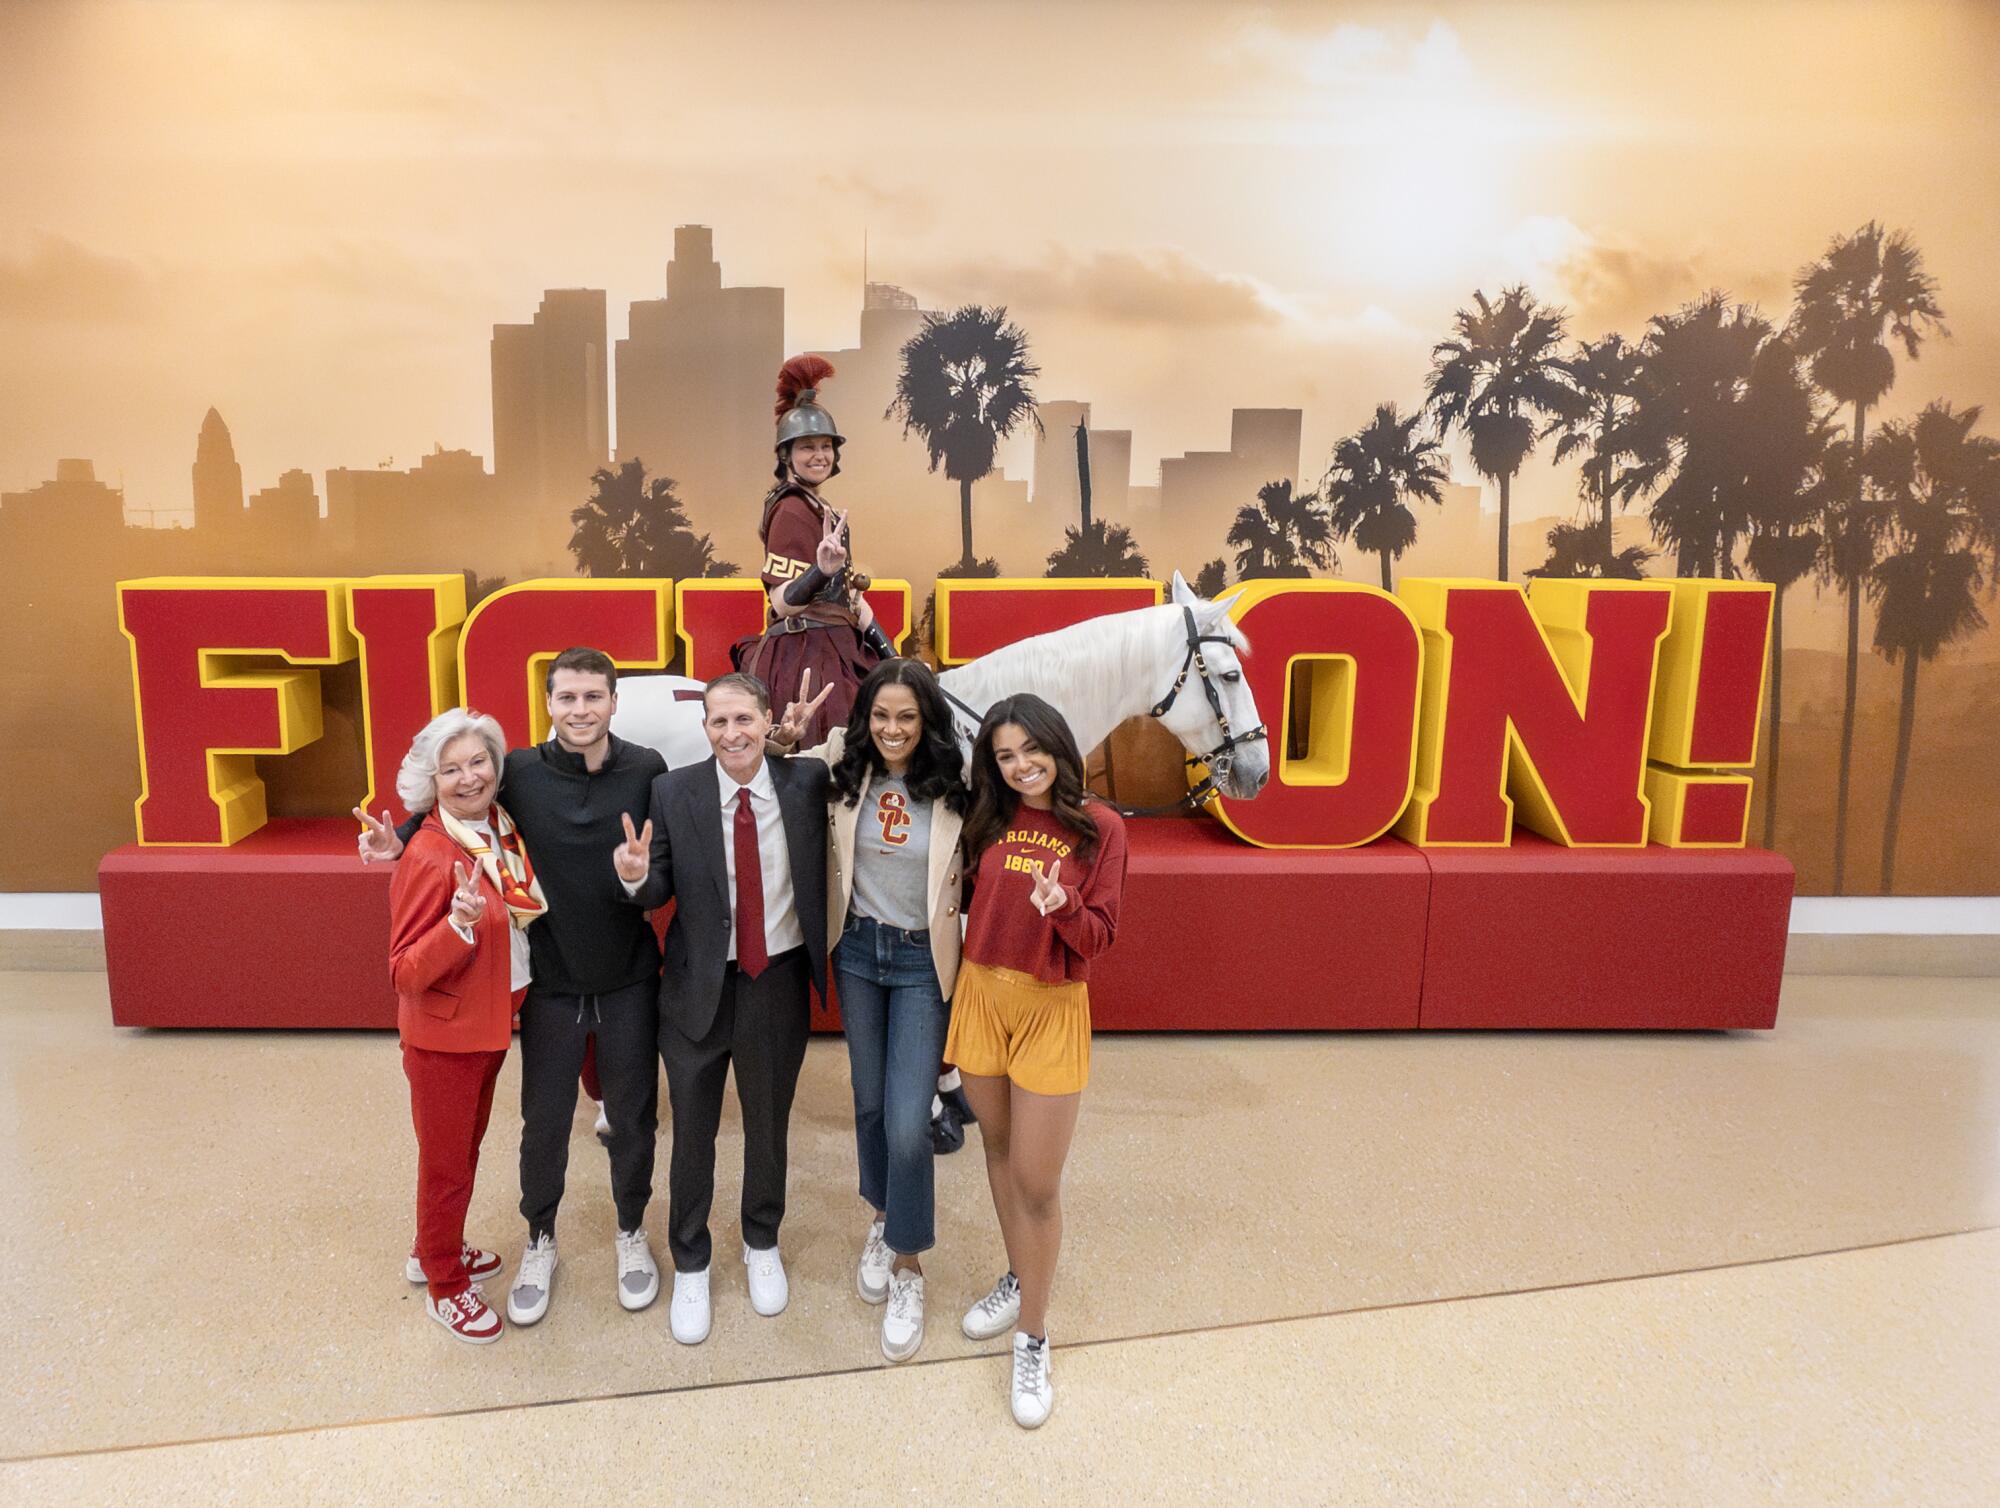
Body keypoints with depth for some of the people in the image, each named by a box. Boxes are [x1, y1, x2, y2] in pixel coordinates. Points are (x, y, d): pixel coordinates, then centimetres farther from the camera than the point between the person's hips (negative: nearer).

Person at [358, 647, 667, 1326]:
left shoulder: (647, 771, -11)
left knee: (633, 1116, 15)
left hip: (629, 983, 0)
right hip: (552, 983, 0)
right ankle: (540, 1242, 40)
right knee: (544, 1121, 14)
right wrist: (398, 841, -11)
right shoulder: (520, 773, -11)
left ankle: (631, 1232, 40)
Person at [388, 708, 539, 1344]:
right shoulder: (430, 855, -24)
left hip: (494, 1023, 7)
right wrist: (461, 924, -37)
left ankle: (435, 1250, 46)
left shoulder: (503, 829, -2)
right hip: (444, 1035, -7)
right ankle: (444, 1287, 31)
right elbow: (406, 973, -23)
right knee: (446, 1163, 11)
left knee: (467, 1148, 24)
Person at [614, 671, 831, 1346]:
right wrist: (637, 877, -28)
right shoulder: (673, 792, -10)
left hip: (779, 981, 1)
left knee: (768, 1123, 20)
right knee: (692, 1131, 14)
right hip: (698, 985, 0)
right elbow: (659, 893, -9)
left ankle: (762, 1244, 46)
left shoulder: (808, 782, -9)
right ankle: (690, 1265, 38)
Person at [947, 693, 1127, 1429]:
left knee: (1037, 1182, 0)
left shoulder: (1099, 827, -9)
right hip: (981, 996, 4)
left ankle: (1032, 1340, 17)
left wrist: (1063, 907, -29)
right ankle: (1018, 1279, 42)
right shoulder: (989, 821, 1)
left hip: (1052, 1009, -4)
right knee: (1000, 1153, 19)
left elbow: (1098, 935, -11)